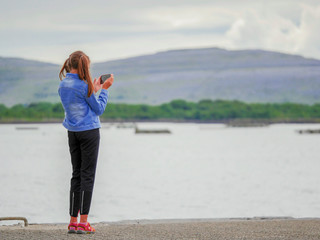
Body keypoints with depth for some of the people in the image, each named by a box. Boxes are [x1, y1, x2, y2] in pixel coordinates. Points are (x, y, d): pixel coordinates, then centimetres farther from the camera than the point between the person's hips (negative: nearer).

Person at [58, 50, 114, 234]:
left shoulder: (62, 85, 7)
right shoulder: (83, 86, -15)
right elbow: (99, 109, -6)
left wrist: (93, 90, 19)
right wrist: (104, 89, 3)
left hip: (73, 133, 7)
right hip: (89, 131, -7)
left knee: (76, 175, 10)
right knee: (87, 175, -3)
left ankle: (73, 221, 9)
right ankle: (83, 222, -5)